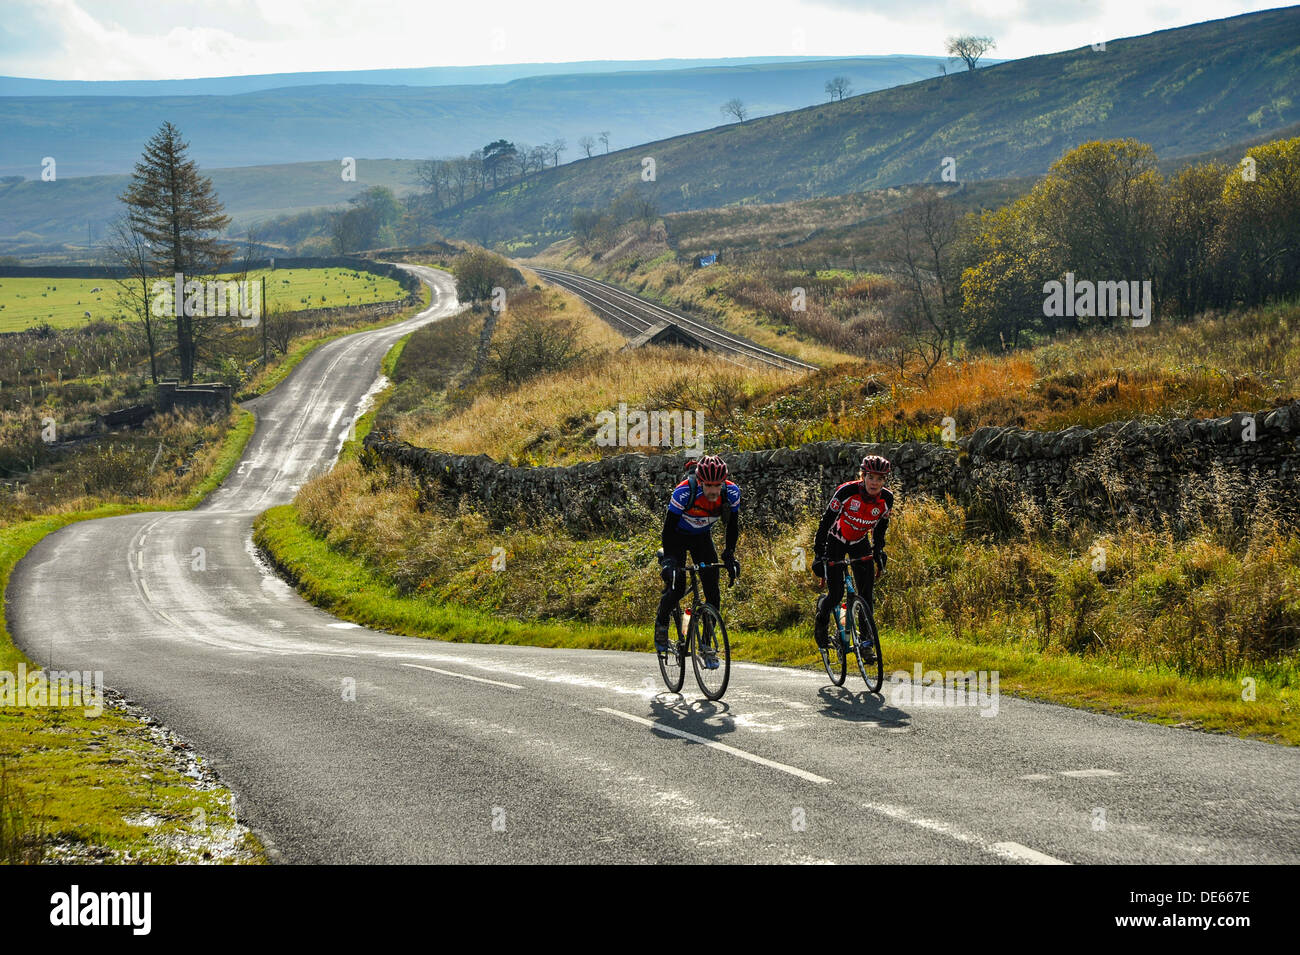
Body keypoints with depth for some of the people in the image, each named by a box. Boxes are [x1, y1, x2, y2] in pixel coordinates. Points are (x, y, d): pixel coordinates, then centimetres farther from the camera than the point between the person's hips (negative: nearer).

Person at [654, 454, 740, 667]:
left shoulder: (731, 493, -25)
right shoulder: (684, 492, -36)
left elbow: (733, 526, -9)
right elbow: (669, 527, -29)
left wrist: (729, 554, -19)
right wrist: (669, 560, -36)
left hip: (702, 538, 3)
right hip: (677, 536, -3)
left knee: (712, 589, -9)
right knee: (676, 586, -18)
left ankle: (707, 645, 2)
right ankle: (661, 625, 12)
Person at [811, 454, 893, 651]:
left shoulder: (886, 499, -18)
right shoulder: (847, 491, -30)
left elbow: (880, 526, 2)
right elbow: (826, 521, -22)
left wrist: (878, 553, -4)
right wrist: (819, 555, -23)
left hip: (860, 544, 3)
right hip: (836, 541, -3)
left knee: (866, 593, -7)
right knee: (836, 594, -10)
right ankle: (821, 620, 23)